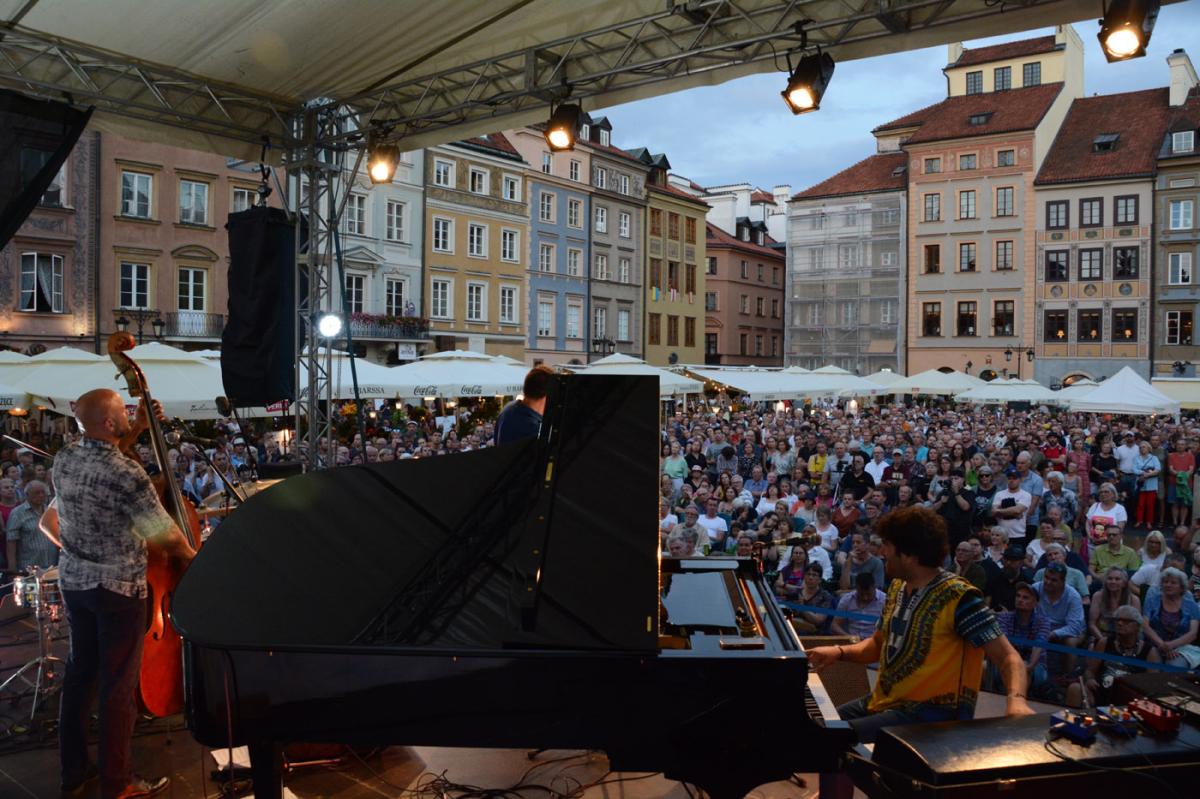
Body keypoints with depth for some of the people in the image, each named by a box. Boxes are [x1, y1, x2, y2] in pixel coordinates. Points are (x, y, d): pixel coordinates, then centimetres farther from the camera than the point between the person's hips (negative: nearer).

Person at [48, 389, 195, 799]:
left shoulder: (64, 459, -3)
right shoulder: (127, 473, -25)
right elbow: (168, 536, -18)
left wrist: (138, 428, 16)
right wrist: (190, 555, 2)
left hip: (74, 581, 8)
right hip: (118, 588, -7)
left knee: (79, 672, 19)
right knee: (119, 684, 4)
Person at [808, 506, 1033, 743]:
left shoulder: (958, 597, -17)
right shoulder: (897, 587, 8)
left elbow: (1008, 657, -18)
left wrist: (1016, 699, -37)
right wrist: (839, 652, 1)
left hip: (930, 715, -8)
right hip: (882, 702, 8)